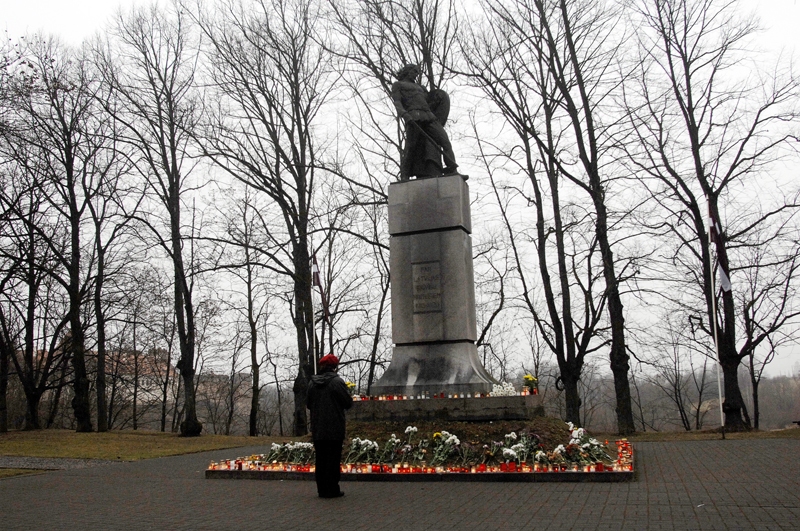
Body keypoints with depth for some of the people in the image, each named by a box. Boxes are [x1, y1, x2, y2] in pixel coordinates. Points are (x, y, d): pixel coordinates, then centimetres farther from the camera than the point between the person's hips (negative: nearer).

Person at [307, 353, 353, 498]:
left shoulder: (313, 384, 4)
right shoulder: (337, 382, -12)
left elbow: (309, 404, 12)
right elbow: (348, 403, -9)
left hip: (317, 429, 5)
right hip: (334, 429, -5)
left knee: (321, 459, 11)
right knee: (333, 459, 1)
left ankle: (322, 489, 14)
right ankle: (332, 489, 2)